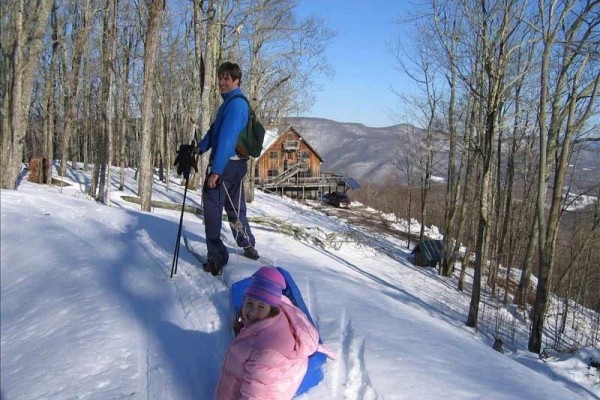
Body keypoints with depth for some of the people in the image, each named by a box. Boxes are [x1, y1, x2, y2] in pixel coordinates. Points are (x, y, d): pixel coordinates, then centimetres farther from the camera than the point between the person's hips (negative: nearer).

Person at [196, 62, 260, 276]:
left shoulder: (235, 104, -16)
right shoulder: (230, 102, 17)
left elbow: (226, 138, -23)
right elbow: (214, 130, 19)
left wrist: (215, 170, -25)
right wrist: (200, 147, 7)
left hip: (225, 165, -10)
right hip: (237, 164, 10)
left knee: (212, 209, -4)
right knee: (235, 208, 22)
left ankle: (216, 258, -1)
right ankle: (248, 245, 35)